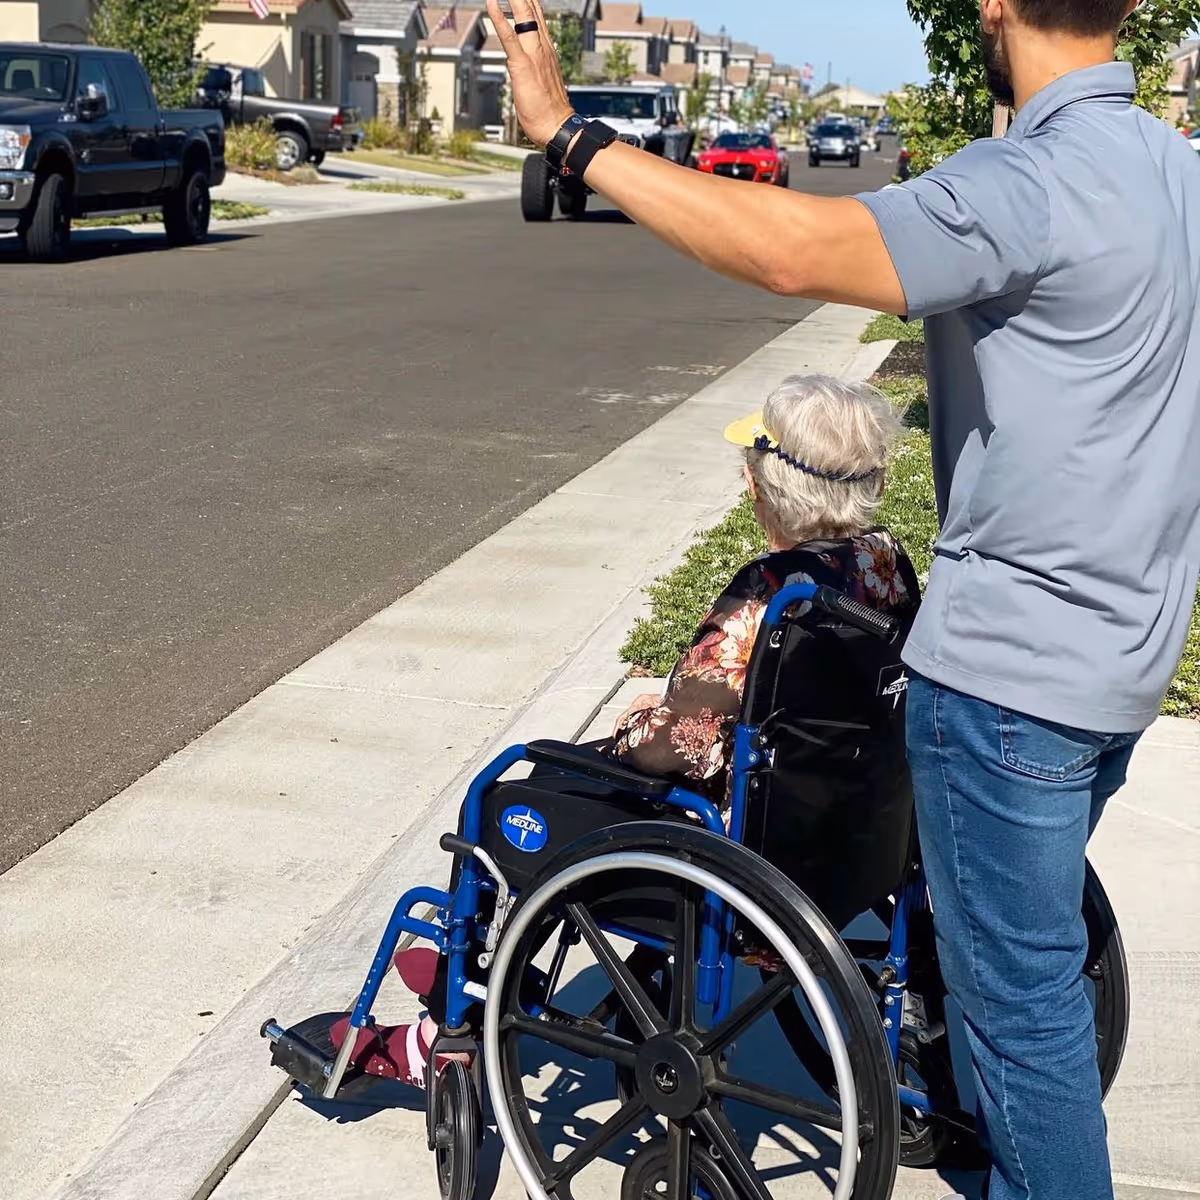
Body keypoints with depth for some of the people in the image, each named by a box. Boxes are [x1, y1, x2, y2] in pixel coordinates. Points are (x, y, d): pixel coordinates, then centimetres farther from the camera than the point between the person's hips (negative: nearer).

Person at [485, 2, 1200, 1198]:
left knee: (1018, 988, 5)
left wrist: (570, 134, -29)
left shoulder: (1030, 184, -23)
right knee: (1028, 948, 26)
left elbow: (793, 250, -35)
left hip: (1006, 672, -10)